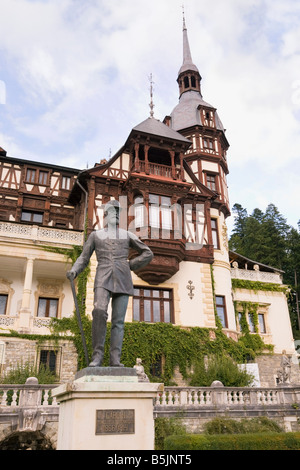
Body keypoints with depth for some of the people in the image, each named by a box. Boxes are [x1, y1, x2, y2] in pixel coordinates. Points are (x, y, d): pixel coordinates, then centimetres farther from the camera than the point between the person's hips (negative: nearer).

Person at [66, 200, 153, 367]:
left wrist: (130, 266, 7)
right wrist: (73, 272, -7)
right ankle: (98, 355, -18)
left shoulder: (127, 235, 19)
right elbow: (83, 259, 14)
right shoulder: (95, 235, 19)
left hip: (122, 280, 1)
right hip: (103, 280, -1)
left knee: (118, 320, -8)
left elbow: (148, 254, 20)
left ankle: (115, 360, -9)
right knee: (99, 312, -25)